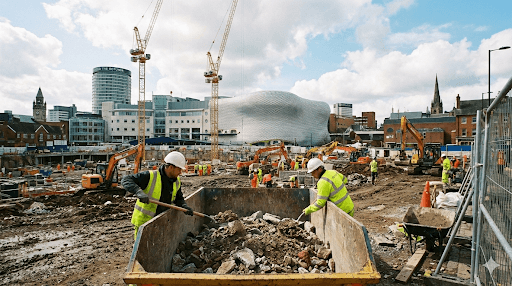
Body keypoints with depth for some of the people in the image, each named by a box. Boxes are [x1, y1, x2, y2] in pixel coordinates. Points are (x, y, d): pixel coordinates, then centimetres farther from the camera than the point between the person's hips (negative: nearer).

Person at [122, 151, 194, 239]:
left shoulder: (177, 181, -1)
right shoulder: (150, 176, -19)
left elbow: (179, 198, 10)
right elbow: (126, 180, -21)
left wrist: (184, 206, -11)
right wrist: (138, 192, -37)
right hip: (144, 220, -5)